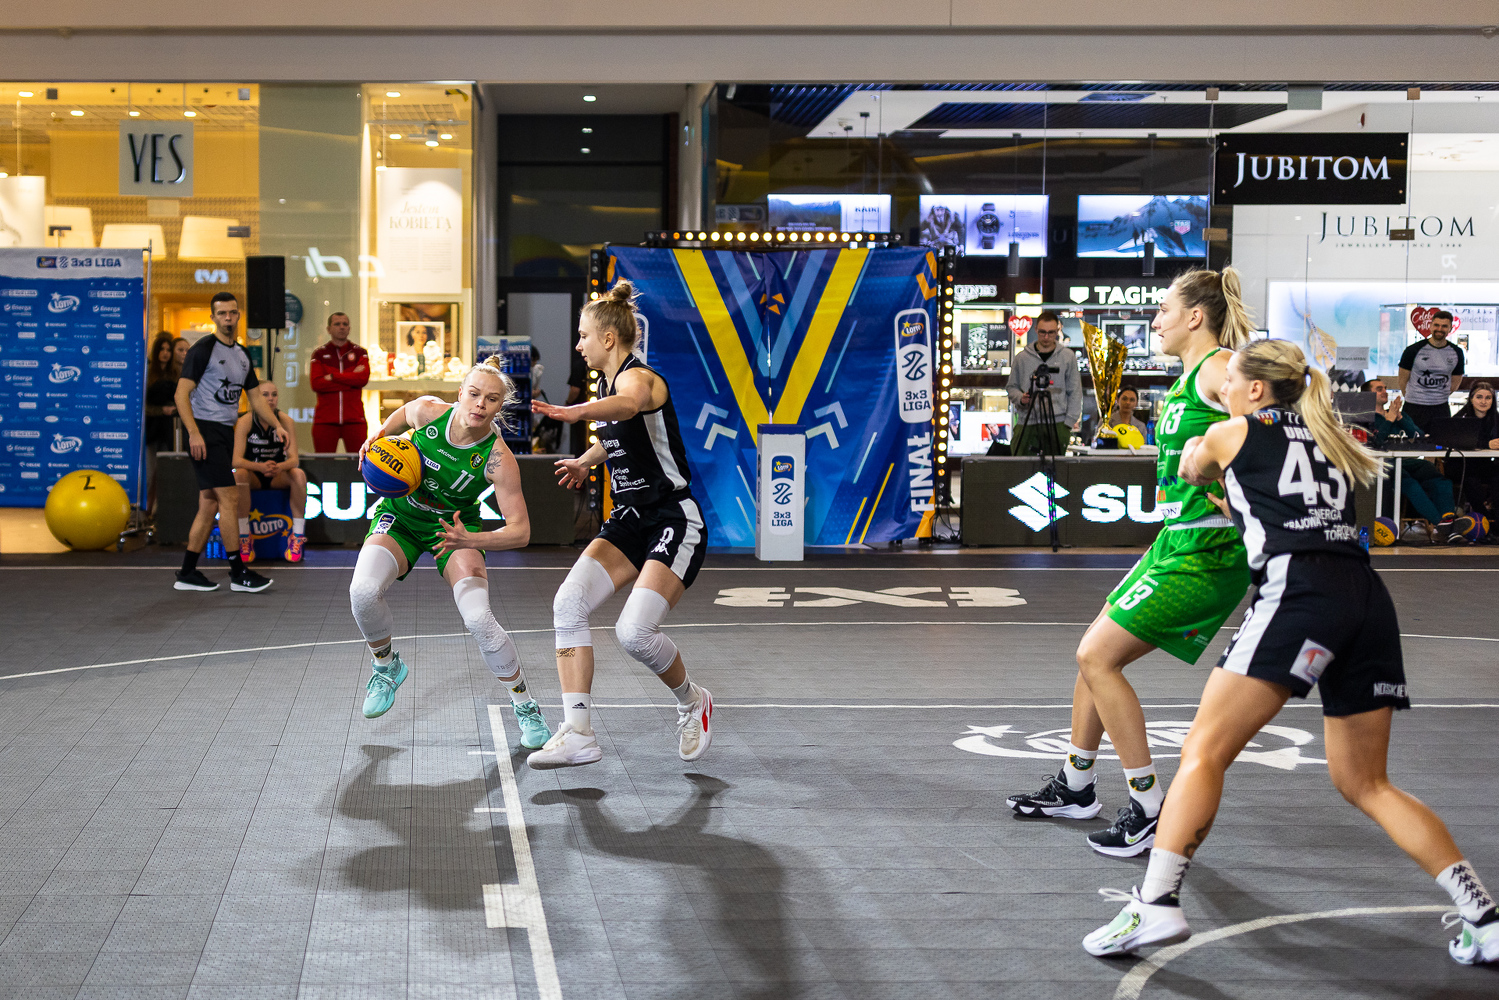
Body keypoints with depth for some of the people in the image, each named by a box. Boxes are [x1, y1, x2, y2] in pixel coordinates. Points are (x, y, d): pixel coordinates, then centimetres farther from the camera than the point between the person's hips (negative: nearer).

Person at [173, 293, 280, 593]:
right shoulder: (203, 349, -8)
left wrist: (276, 425, 9)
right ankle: (238, 573, -8)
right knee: (229, 497, -12)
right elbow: (182, 394, -12)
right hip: (205, 430, -8)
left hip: (225, 433, 8)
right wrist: (194, 433, -21)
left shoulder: (242, 354, 16)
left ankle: (187, 573, 13)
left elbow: (255, 396, 22)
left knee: (210, 504, 8)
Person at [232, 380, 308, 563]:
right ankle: (244, 536, -24)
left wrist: (280, 467, -40)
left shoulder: (286, 421, -9)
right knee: (238, 475, -34)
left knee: (299, 474, -29)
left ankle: (297, 537, -22)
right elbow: (236, 460, -22)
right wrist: (261, 466, -42)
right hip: (253, 475, -1)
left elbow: (294, 458, -16)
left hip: (278, 476, 1)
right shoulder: (245, 422, -14)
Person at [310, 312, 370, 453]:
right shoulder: (319, 354, 9)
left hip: (354, 419, 0)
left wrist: (333, 376, -8)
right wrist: (351, 379, -7)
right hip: (325, 419, 0)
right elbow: (316, 384, -6)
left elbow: (363, 378, -7)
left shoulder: (359, 352, 11)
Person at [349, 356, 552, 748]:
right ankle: (386, 665, 7)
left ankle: (525, 708, -1)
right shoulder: (428, 411, -19)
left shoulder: (498, 458, -27)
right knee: (363, 591, -26)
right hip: (401, 515, 2)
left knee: (478, 618, -24)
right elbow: (402, 415, 8)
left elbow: (520, 531, -26)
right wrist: (377, 437, -10)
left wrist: (471, 540, -42)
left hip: (456, 527, -2)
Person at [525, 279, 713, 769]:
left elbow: (628, 405, -45)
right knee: (568, 602, -13)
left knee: (634, 631, -23)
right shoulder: (611, 383, 12)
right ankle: (578, 733, -13)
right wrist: (586, 462, 37)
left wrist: (576, 412, -62)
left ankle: (692, 701, 9)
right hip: (630, 518, 9)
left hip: (674, 520, -8)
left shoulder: (639, 377, -16)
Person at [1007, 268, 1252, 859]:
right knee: (1097, 652, 17)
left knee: (1097, 656, -10)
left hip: (1205, 554, -10)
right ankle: (1075, 788, 33)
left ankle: (1151, 811, -3)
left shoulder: (1219, 369, -12)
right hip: (1176, 542, 10)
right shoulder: (1185, 380, 17)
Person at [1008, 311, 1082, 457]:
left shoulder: (1068, 356, 7)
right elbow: (1011, 386, 15)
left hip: (1057, 424, -1)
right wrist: (1020, 398, -7)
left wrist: (1070, 420, -2)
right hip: (1026, 423, 1)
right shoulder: (1022, 358, 9)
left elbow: (1075, 391, 7)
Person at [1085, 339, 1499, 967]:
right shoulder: (1324, 438, 28)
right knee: (1365, 785, 15)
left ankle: (1156, 904, -22)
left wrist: (1199, 454, 56)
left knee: (1205, 750, -8)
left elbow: (1190, 470, 35)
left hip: (1300, 591, -6)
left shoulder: (1231, 433, 14)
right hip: (1368, 596, 6)